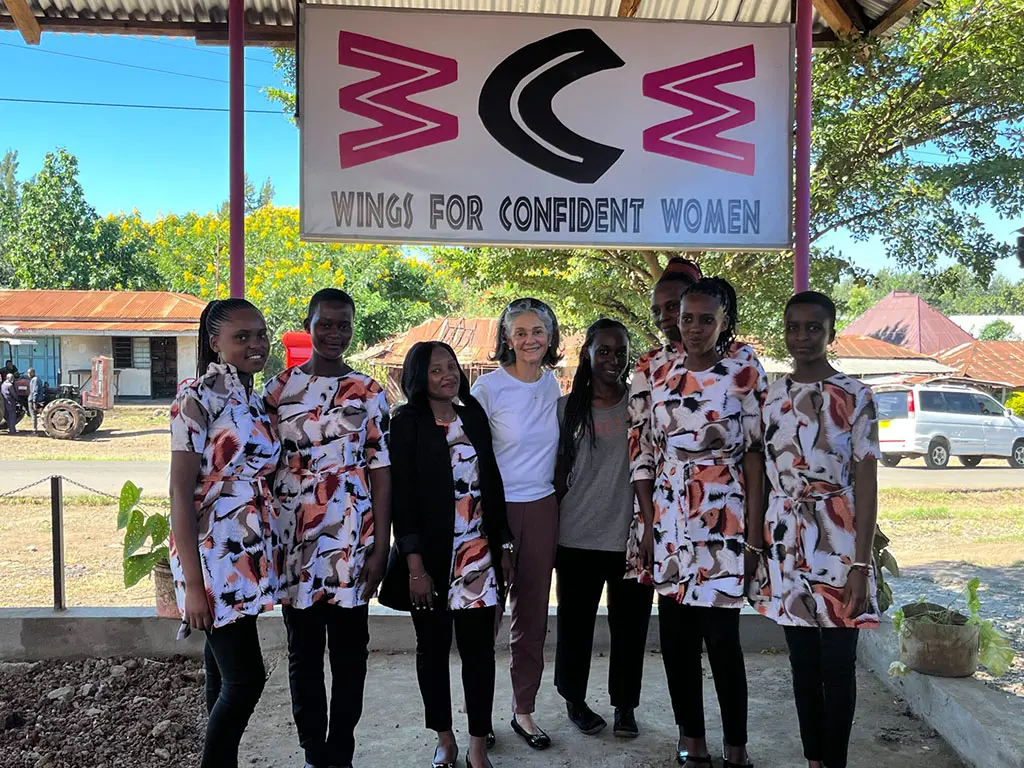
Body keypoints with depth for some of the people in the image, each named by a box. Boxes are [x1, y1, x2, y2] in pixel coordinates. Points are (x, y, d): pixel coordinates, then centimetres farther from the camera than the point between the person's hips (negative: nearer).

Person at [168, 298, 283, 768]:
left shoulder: (254, 399, 10)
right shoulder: (199, 398, -12)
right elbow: (180, 490, -15)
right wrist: (193, 583, -18)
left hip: (250, 552, 7)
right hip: (214, 553, -7)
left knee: (226, 673, 16)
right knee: (246, 677, -6)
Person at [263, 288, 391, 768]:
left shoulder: (369, 393, 2)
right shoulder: (279, 388, 3)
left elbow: (380, 470, 0)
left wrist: (381, 546, -5)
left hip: (352, 541, 0)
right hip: (294, 540, 1)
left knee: (350, 650, 9)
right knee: (303, 652, 11)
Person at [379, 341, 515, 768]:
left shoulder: (475, 417, 7)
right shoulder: (407, 424, -5)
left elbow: (492, 485, 11)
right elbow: (402, 496, -9)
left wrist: (504, 545, 10)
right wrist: (415, 566, -14)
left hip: (478, 553, 3)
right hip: (431, 556, -3)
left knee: (479, 648, 3)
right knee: (433, 647, 10)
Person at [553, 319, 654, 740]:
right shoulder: (567, 408, 3)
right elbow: (557, 476, 7)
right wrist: (550, 534, 6)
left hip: (631, 536, 0)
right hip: (578, 538, 0)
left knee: (630, 625, 8)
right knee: (575, 624, 12)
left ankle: (625, 705, 29)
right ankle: (574, 698, 33)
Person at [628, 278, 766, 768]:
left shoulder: (745, 374, -5)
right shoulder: (653, 374, 3)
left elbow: (755, 455, -6)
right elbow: (641, 452, 4)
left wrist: (754, 536, -8)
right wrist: (648, 523, 0)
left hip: (724, 521, -3)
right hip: (667, 521, 3)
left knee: (722, 636, 1)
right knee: (675, 634, 10)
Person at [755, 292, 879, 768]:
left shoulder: (854, 398, -5)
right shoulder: (771, 397, 7)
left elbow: (866, 485, -7)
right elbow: (762, 476, 9)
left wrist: (861, 564, -11)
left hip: (837, 548, -4)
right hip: (783, 547, 4)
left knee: (837, 667, 6)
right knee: (803, 664, 14)